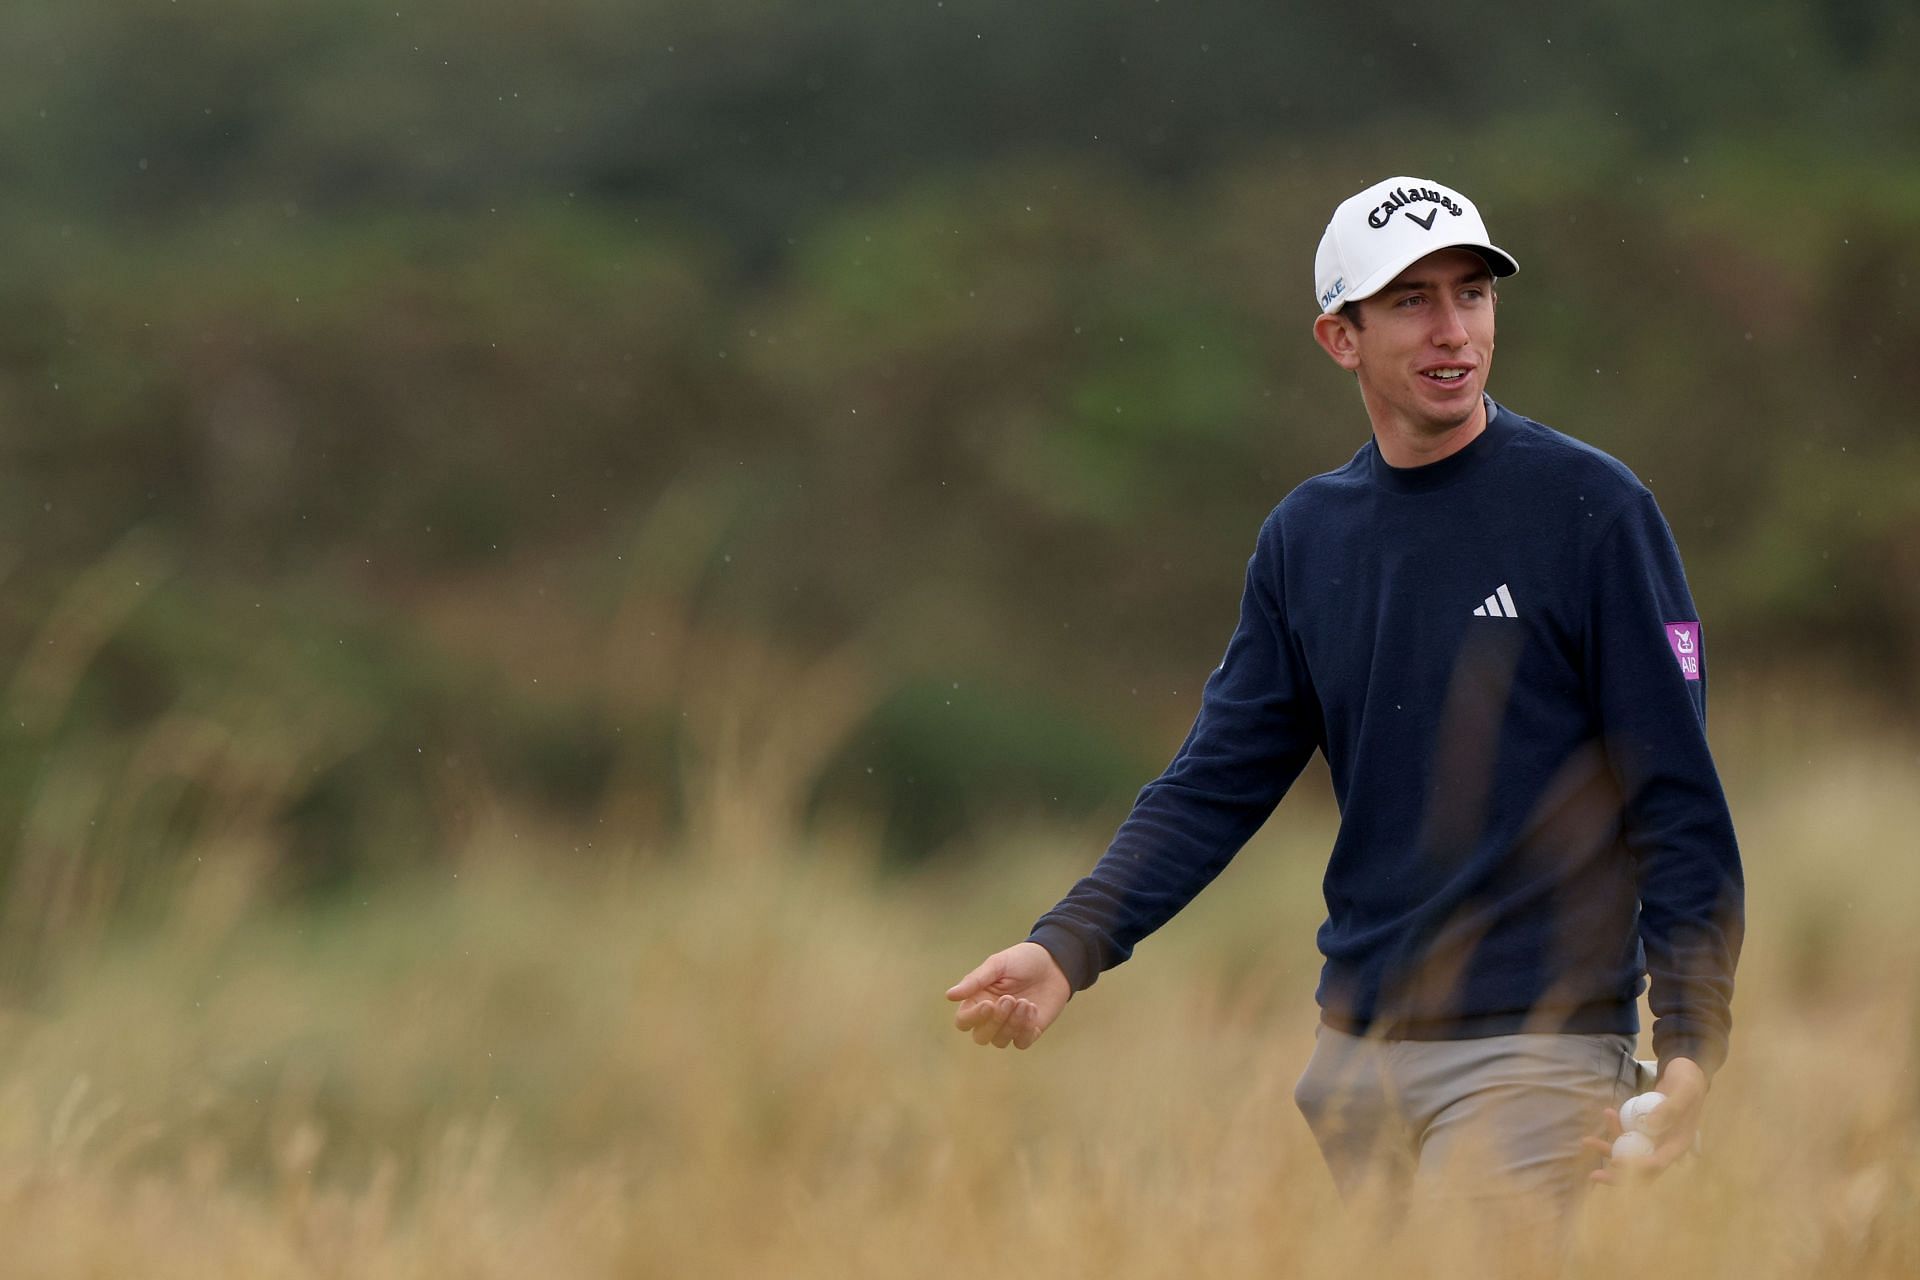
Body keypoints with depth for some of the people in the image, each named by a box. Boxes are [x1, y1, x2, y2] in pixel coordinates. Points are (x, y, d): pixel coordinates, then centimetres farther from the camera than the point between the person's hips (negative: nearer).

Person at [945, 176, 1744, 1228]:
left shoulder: (1590, 509, -5)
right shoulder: (1304, 538, 11)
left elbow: (1677, 796, -7)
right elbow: (1219, 780, 9)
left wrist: (1691, 1043, -16)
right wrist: (1067, 946, -6)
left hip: (1535, 1049, -5)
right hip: (1355, 1048, 5)